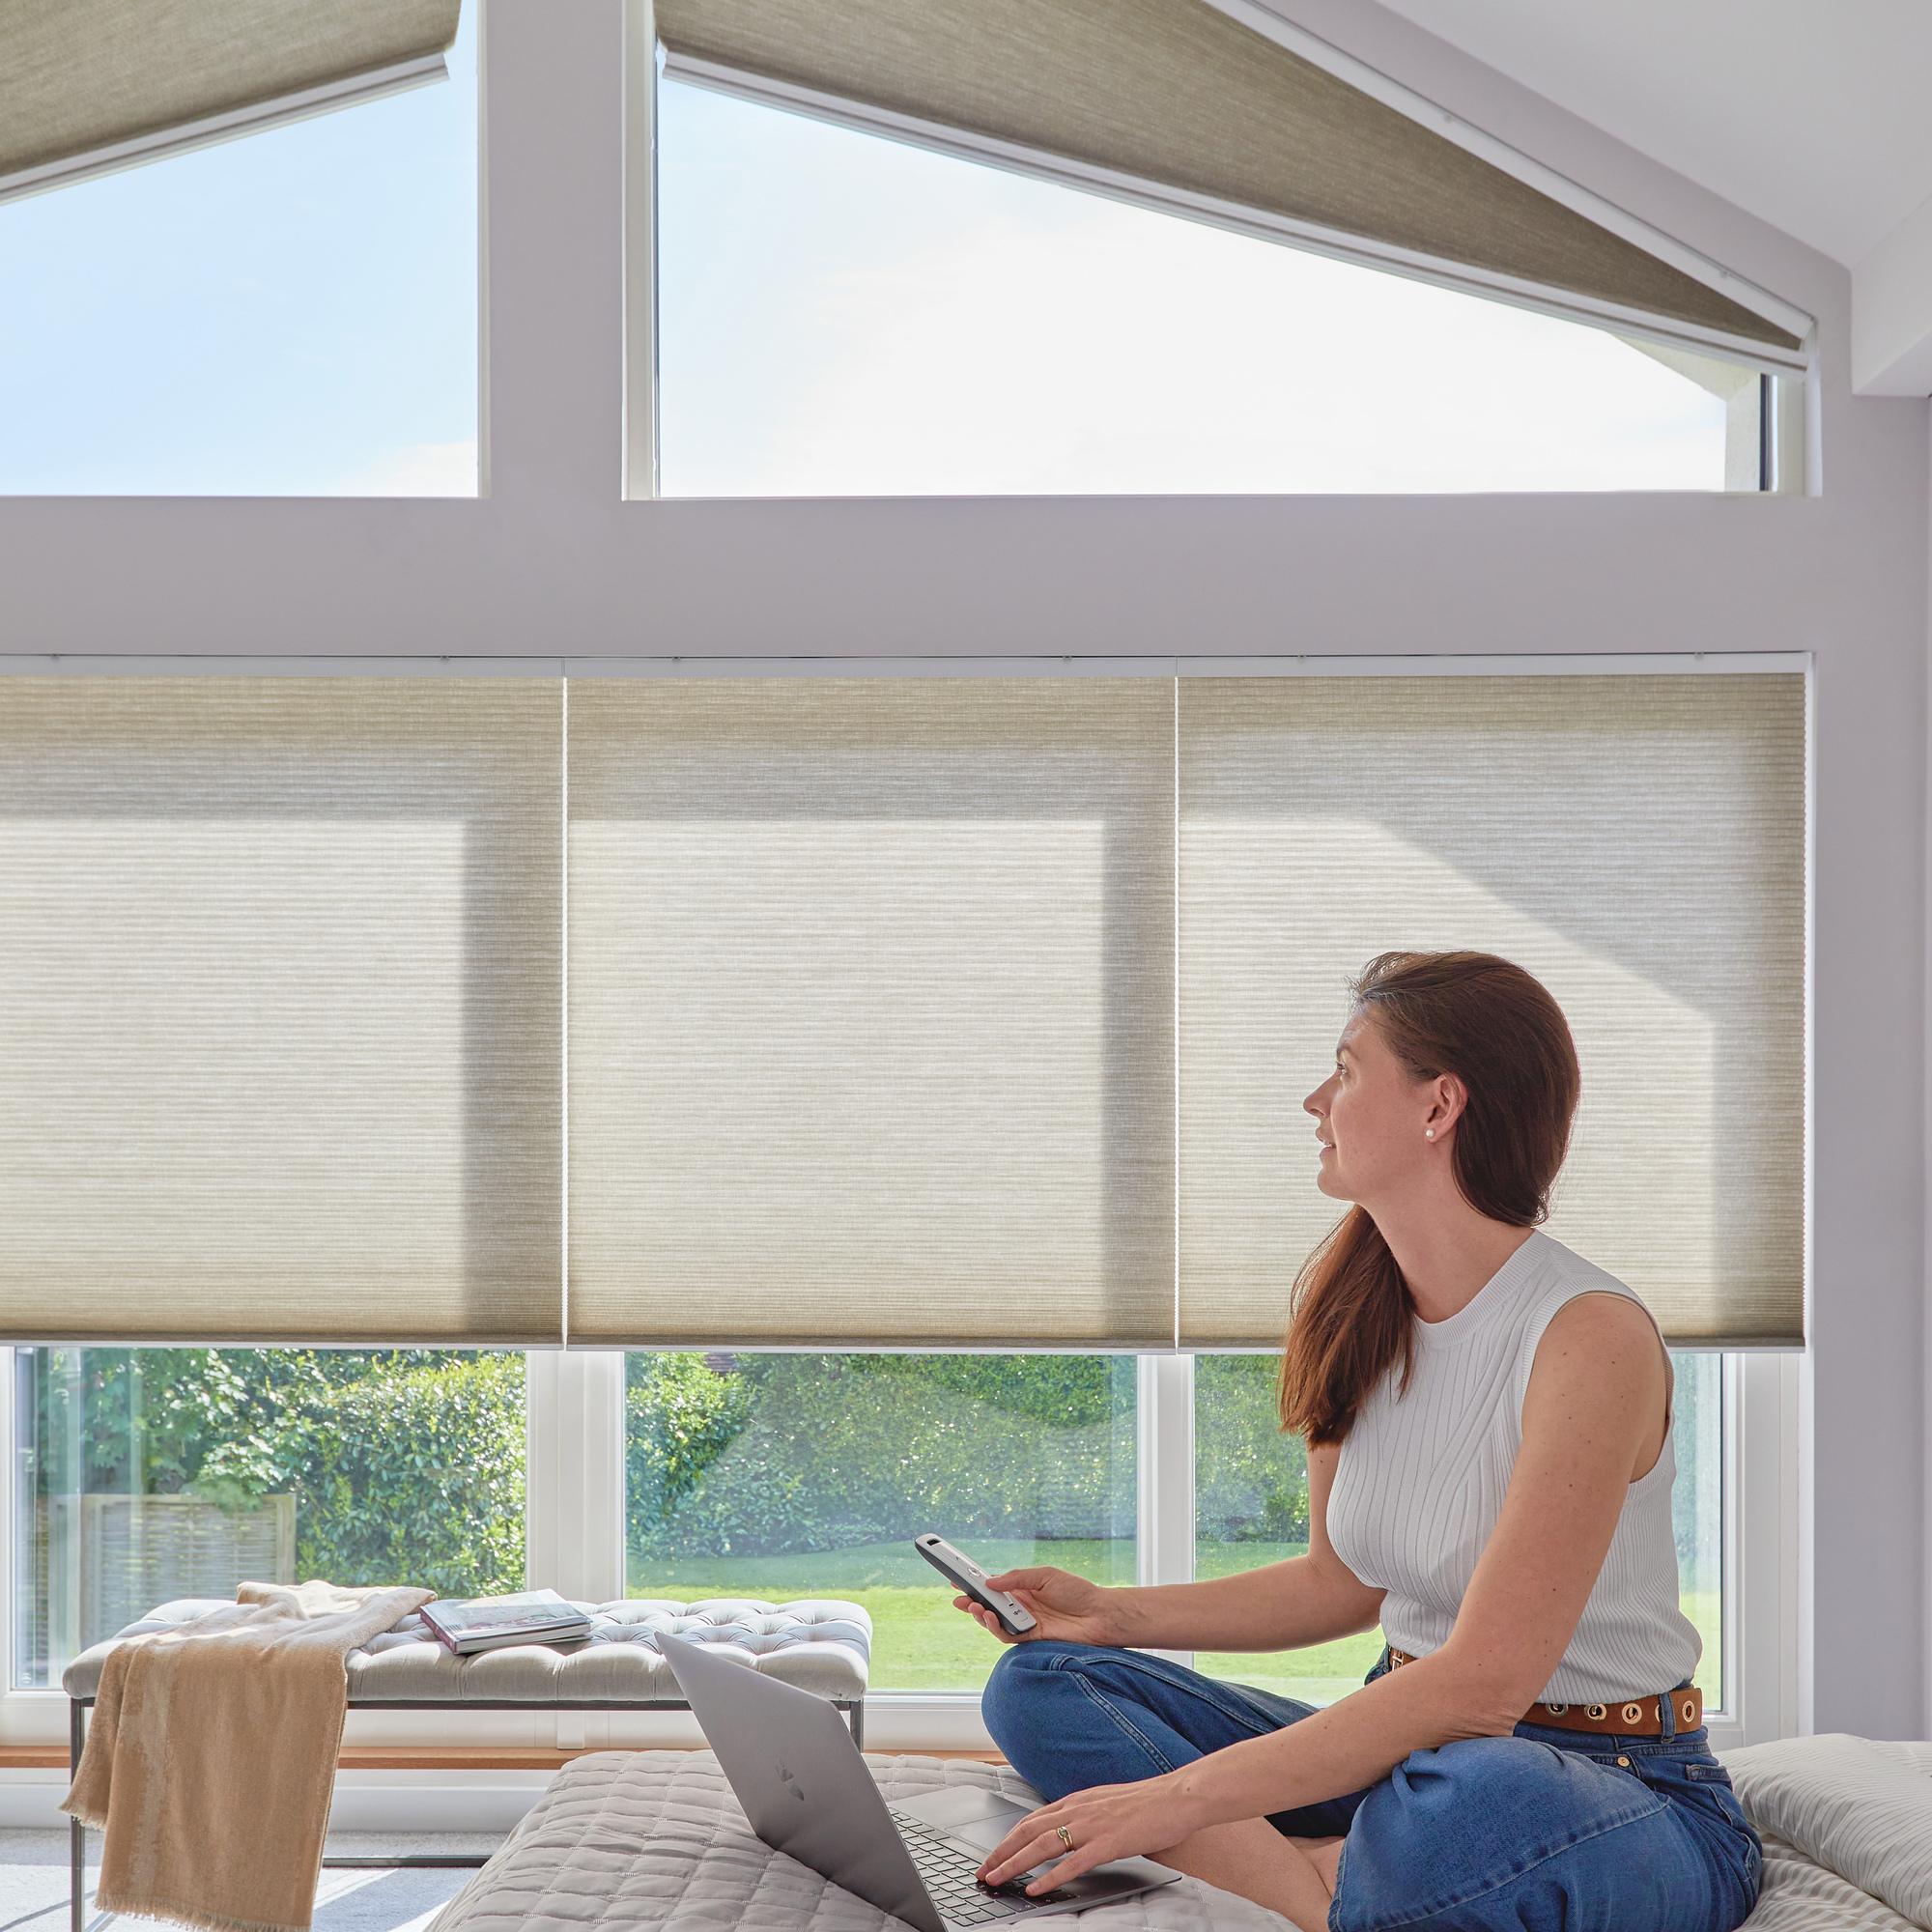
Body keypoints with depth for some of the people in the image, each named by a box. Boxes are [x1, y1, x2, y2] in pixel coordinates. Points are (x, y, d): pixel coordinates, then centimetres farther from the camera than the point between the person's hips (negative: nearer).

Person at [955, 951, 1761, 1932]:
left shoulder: (1592, 1336, -20)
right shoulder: (1356, 1314, 5)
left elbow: (1481, 1683, -26)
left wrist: (1184, 1796, -28)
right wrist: (1117, 1613, 5)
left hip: (1624, 1787, -8)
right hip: (1413, 1740, 8)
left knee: (1464, 1799, -44)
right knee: (1040, 1680, -6)